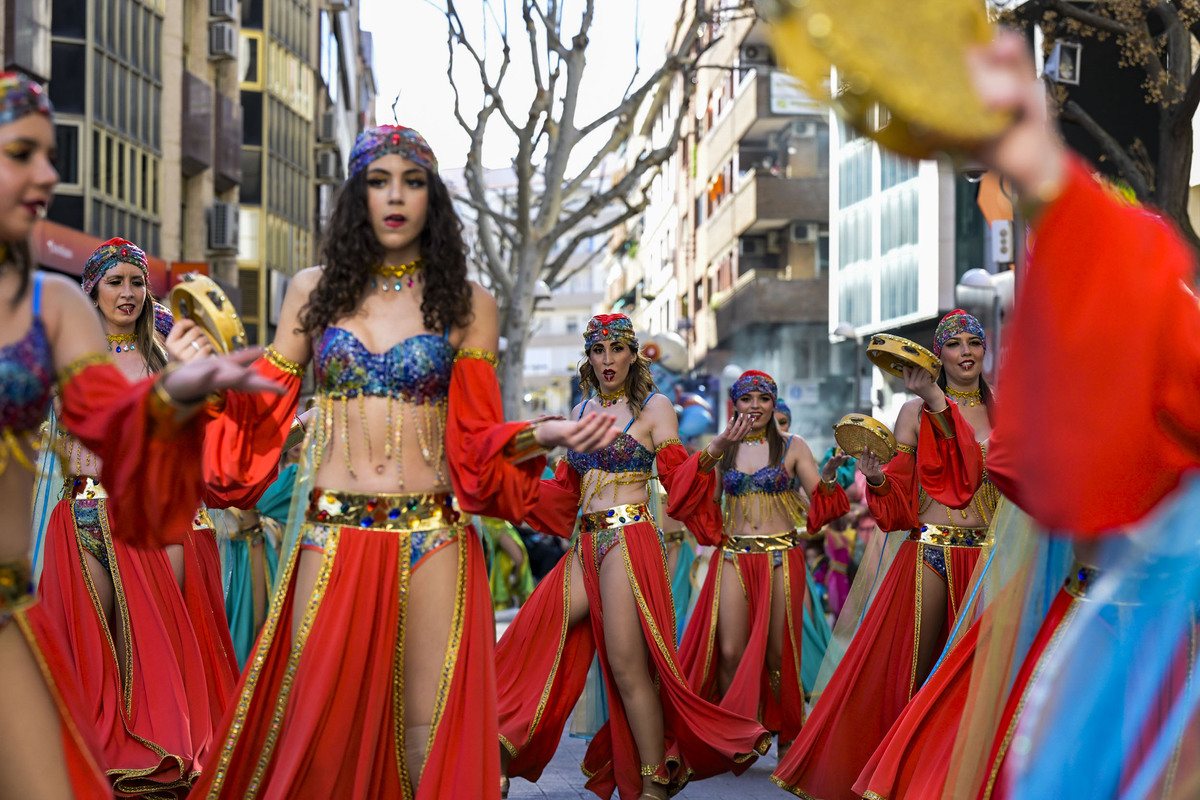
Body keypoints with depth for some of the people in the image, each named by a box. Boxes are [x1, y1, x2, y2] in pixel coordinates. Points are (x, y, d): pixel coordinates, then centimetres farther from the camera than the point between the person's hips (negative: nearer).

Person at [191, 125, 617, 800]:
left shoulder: (467, 304, 7)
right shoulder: (315, 290, 11)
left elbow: (476, 440, 3)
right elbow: (265, 410, 9)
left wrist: (545, 435, -15)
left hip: (431, 538, -1)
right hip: (332, 535, 1)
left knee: (428, 740, -2)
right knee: (316, 729, 0)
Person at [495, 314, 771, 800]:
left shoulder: (654, 407, 2)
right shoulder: (582, 411, 17)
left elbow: (677, 477, -5)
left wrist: (712, 452, -23)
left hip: (629, 540, -6)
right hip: (586, 545, 6)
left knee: (627, 667, -8)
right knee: (532, 640, -2)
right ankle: (502, 750, 6)